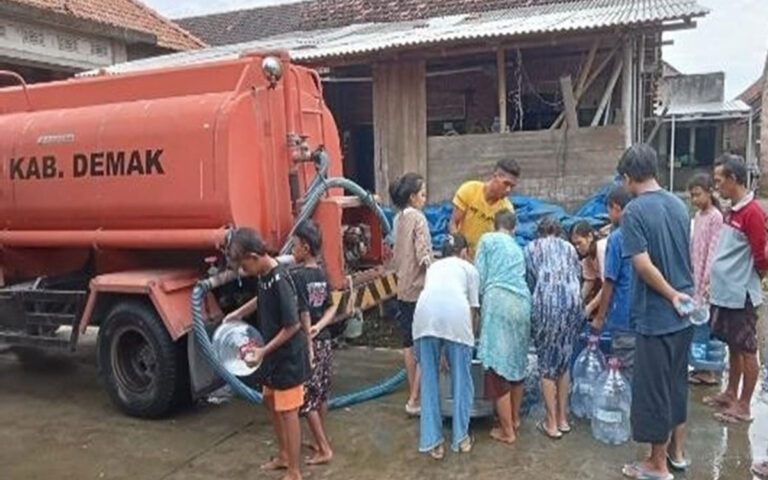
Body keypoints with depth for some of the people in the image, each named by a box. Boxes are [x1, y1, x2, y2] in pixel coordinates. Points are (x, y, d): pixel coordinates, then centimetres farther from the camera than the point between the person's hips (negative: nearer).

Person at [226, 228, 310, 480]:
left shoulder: (279, 280, -27)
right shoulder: (263, 275, 1)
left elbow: (293, 325, -25)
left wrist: (264, 350, -20)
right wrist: (237, 314, 23)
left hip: (288, 355, -9)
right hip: (275, 354, 9)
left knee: (287, 411, 1)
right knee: (270, 401, 22)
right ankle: (283, 455, 40)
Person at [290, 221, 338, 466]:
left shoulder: (297, 276, -17)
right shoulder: (321, 274, 7)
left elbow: (303, 314, -19)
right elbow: (331, 307, 9)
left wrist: (308, 346, -17)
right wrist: (320, 326, -6)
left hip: (309, 344, -8)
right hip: (325, 341, 8)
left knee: (307, 399, 2)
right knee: (321, 395, 17)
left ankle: (324, 449, 6)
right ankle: (320, 442, 29)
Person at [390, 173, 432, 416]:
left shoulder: (398, 218, 9)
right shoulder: (417, 218, -14)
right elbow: (423, 256, -18)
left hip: (403, 288, 8)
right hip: (420, 288, -8)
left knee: (409, 342, 14)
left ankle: (413, 394, 24)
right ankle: (415, 399, -1)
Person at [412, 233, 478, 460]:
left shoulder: (433, 267, 36)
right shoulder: (468, 268, 28)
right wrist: (470, 334, 42)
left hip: (425, 314, 2)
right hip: (455, 315, -2)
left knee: (429, 379, 11)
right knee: (461, 378, 13)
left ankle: (433, 442, 15)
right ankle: (461, 438, 24)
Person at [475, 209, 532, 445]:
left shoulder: (488, 239, 9)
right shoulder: (518, 248, 25)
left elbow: (480, 276, 2)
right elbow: (522, 278, 18)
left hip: (499, 302, -6)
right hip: (523, 304, 7)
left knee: (498, 366, -2)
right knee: (517, 362, 18)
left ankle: (507, 431, 2)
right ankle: (515, 418, 31)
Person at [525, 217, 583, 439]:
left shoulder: (532, 248, 13)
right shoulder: (569, 248, 20)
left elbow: (530, 280, 8)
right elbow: (578, 278, 16)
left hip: (547, 304, -3)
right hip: (573, 303, 3)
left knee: (547, 365, 5)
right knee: (563, 362, 15)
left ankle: (552, 424, 9)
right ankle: (563, 419, 22)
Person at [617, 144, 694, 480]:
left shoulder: (634, 211, -17)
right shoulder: (679, 205, 6)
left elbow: (643, 265, -24)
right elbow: (686, 256, 14)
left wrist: (672, 295, -13)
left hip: (655, 317, -7)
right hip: (684, 314, 7)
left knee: (653, 389, 5)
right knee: (677, 382, 20)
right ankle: (678, 452, 34)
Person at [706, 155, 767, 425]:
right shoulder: (732, 211, 9)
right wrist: (715, 280, 13)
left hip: (741, 296, -9)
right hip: (724, 293, 9)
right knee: (733, 347, 19)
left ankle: (744, 407, 14)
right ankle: (731, 394, 32)